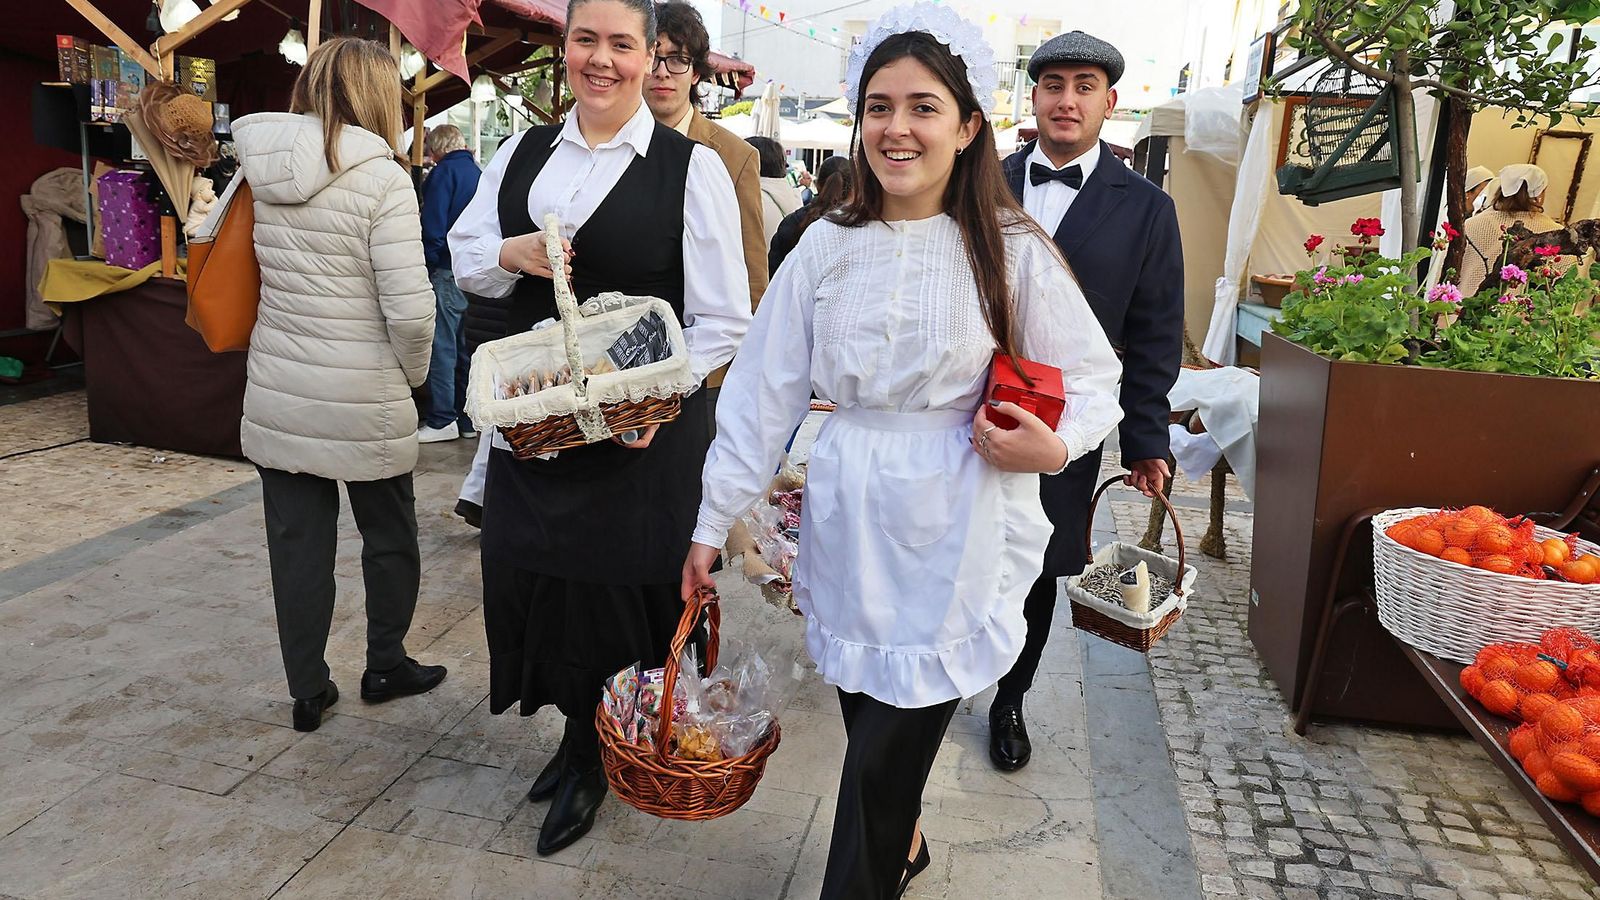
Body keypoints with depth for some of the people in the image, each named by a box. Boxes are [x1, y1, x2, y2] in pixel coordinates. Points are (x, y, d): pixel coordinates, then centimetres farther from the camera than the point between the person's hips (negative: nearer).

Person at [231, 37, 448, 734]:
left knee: (297, 546, 13)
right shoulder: (381, 177, -14)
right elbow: (410, 309, -18)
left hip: (277, 398, 5)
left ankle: (307, 692, 25)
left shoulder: (257, 168, 3)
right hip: (363, 403, -4)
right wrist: (413, 375, -2)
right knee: (389, 537, 16)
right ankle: (385, 666, 32)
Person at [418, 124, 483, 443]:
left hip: (448, 271, -8)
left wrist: (427, 262, -4)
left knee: (442, 346, -3)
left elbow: (433, 227, -14)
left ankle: (443, 420, -1)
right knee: (465, 346, 12)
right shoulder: (477, 172, 15)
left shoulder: (444, 172, -8)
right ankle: (468, 416, 17)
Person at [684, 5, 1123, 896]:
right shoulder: (827, 247, 2)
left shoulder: (1012, 252, -5)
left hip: (956, 530, -3)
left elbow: (1094, 381, 2)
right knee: (866, 717, 15)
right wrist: (714, 519, 4)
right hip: (849, 519, 3)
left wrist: (1053, 446, -19)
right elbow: (764, 390, 3)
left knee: (889, 752, 0)